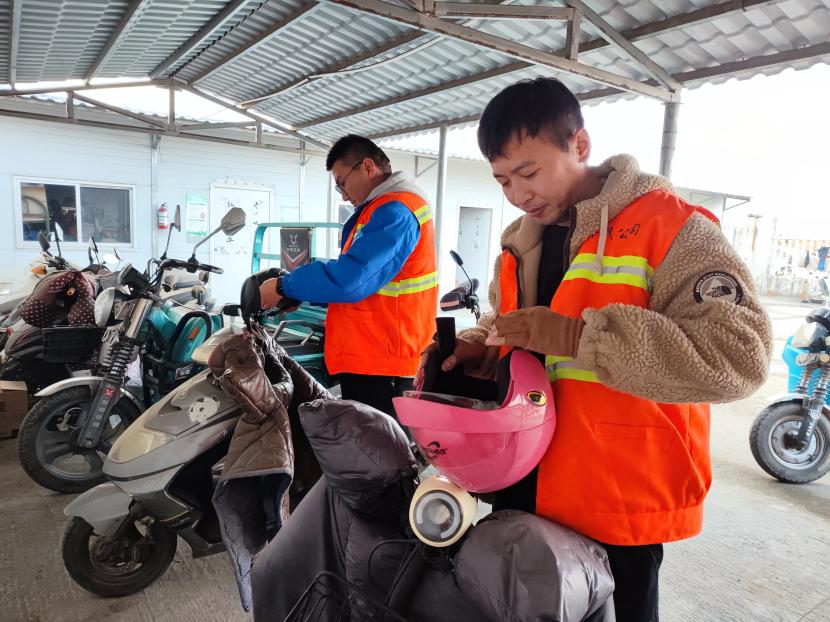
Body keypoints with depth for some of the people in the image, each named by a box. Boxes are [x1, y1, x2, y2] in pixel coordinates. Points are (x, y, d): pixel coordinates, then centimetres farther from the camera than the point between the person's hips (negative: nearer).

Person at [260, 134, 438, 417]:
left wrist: (284, 287, -12)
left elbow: (349, 279, -26)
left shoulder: (395, 212, -18)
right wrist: (301, 295, 12)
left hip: (379, 364, -10)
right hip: (371, 356, 10)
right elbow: (355, 275, 23)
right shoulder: (385, 209, 18)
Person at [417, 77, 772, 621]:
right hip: (521, 487, 7)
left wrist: (577, 337, -31)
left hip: (618, 507, -6)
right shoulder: (522, 241, 6)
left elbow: (738, 355, -26)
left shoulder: (670, 226, -16)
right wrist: (473, 349, -5)